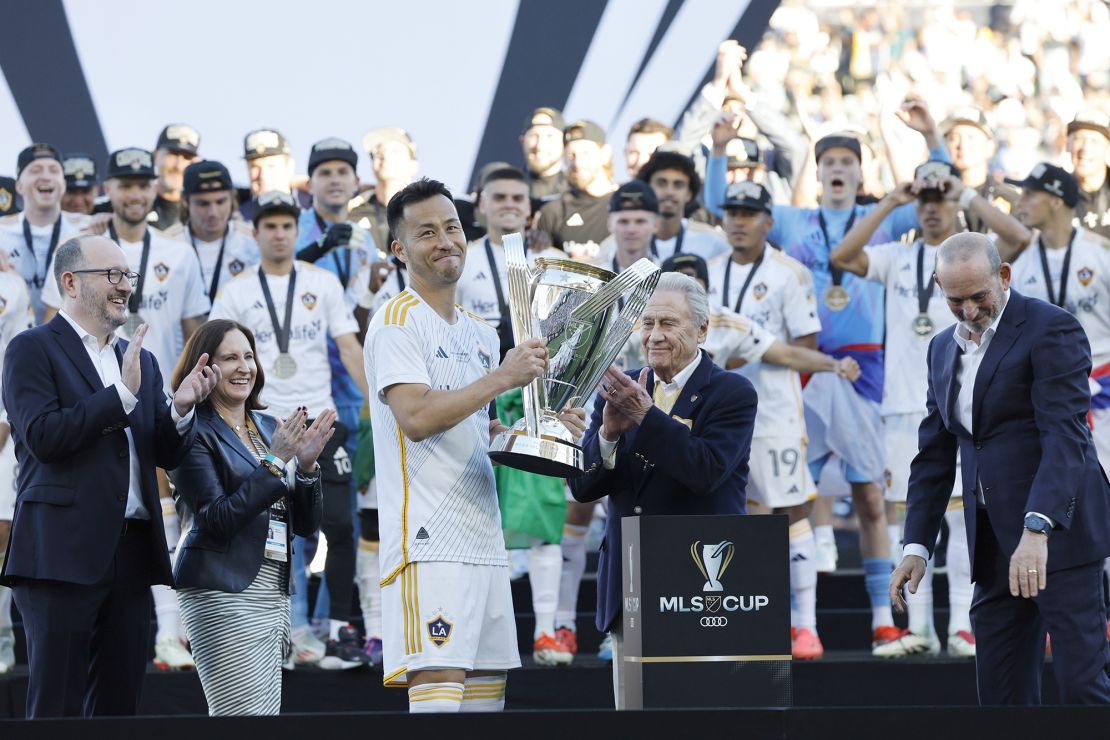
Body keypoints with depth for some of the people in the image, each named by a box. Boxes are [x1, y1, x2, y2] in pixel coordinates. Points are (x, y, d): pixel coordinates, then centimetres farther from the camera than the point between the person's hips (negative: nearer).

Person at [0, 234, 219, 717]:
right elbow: (43, 437, -14)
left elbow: (166, 455, 16)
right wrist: (123, 394, -16)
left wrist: (180, 408, -4)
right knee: (57, 711, -6)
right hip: (64, 551, -7)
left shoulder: (140, 361, 20)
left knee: (119, 708, 6)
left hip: (131, 551, 7)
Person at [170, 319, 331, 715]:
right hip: (223, 595, -7)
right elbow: (216, 522, -14)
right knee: (245, 714, -14)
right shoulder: (196, 432, -5)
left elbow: (305, 523, 14)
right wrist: (274, 461, -16)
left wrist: (306, 463, -4)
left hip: (274, 592, 7)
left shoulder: (269, 427, 15)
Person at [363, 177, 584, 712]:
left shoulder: (482, 335, 20)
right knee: (439, 689, -18)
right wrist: (503, 377, -16)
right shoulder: (396, 323, -6)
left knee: (487, 694, 7)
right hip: (428, 542, -9)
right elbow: (417, 417, -19)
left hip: (483, 541, 9)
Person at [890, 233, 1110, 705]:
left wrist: (1037, 530, -31)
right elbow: (934, 455, 18)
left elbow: (1065, 436, -19)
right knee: (1001, 692, 5)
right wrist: (916, 546, 7)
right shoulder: (944, 349, 15)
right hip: (994, 543, 7)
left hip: (1058, 530, -7)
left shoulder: (1050, 329, -9)